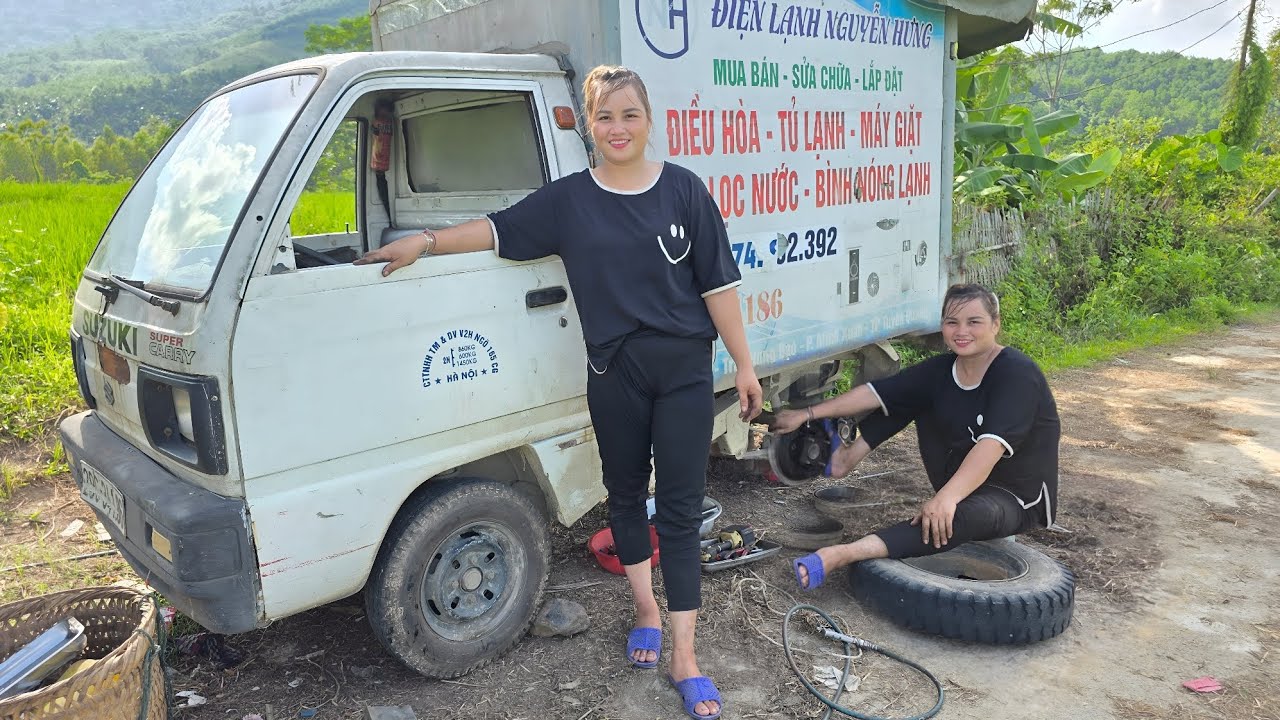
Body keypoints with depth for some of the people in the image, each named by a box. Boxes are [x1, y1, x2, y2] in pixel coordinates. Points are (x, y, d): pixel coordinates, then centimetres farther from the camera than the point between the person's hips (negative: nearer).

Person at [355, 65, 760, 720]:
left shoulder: (683, 189, -2)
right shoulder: (569, 199, 3)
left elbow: (717, 283, -3)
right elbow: (500, 229, 7)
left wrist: (744, 365, -2)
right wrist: (424, 241, -2)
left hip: (684, 370, -2)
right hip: (614, 372, 2)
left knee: (679, 510, 1)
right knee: (626, 494, 15)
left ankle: (684, 659, 11)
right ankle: (646, 609, 39)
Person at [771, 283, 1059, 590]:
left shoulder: (1017, 373, -23)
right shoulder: (941, 369, -3)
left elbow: (992, 445, -36)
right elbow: (876, 392, -6)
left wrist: (947, 497, -49)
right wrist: (807, 414, -10)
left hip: (1019, 498, -7)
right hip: (963, 480, 7)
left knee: (960, 516, -41)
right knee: (909, 397, 4)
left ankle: (844, 554, -48)